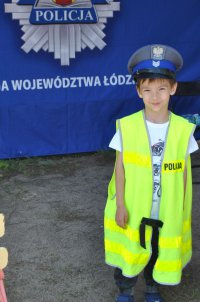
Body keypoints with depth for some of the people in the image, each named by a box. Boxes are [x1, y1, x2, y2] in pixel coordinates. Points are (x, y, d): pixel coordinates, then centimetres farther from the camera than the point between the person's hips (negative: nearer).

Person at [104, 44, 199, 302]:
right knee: (128, 253, 14)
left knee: (161, 254, 19)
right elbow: (120, 168, -7)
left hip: (168, 212, 1)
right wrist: (120, 205, -8)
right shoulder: (127, 127, -13)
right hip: (133, 210, -1)